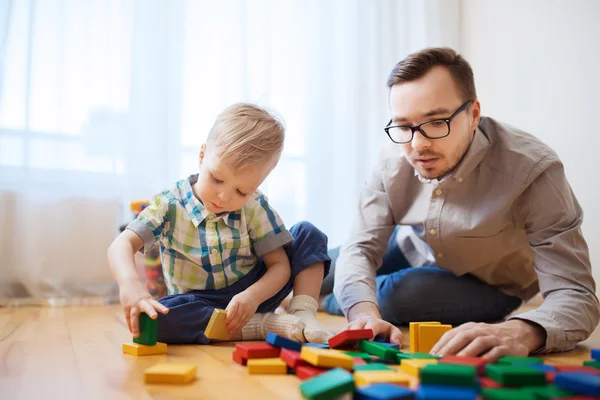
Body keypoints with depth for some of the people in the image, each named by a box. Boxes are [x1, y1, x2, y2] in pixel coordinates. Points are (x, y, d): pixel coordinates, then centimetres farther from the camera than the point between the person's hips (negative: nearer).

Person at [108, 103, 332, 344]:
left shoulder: (255, 208, -9)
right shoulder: (169, 205, -12)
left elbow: (280, 265, -9)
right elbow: (122, 245, -21)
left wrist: (253, 296, -31)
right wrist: (129, 283, -45)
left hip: (251, 298, 2)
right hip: (197, 306, -1)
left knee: (309, 235, -9)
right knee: (158, 317, -37)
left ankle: (302, 315, -19)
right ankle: (264, 325, -29)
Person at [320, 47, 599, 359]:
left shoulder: (533, 170, -37)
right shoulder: (396, 157, -23)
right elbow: (361, 248, -22)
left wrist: (521, 332, -62)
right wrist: (364, 312, -45)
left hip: (486, 287, -4)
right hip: (414, 252, 4)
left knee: (399, 294, -30)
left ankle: (327, 301, 6)